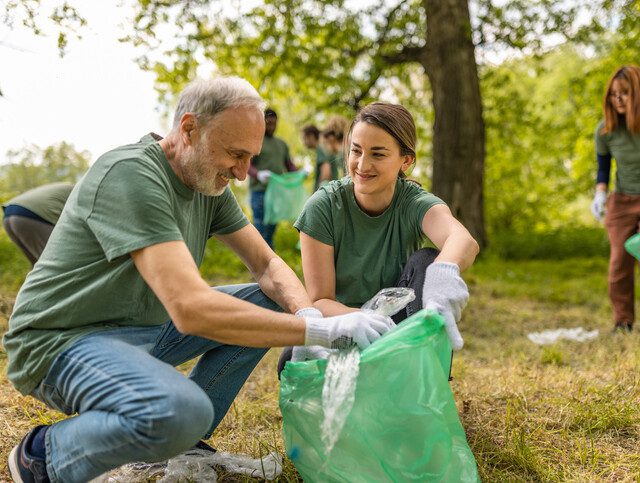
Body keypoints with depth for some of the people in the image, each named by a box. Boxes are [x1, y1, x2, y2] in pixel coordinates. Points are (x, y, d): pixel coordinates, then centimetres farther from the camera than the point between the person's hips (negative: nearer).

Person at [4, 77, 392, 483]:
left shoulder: (209, 181, 2)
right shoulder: (130, 175, -26)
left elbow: (268, 265, 5)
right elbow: (190, 308, -35)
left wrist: (307, 314, -18)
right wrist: (322, 331, -34)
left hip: (145, 327, 9)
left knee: (270, 303, 2)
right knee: (180, 412, -36)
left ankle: (183, 441, 7)